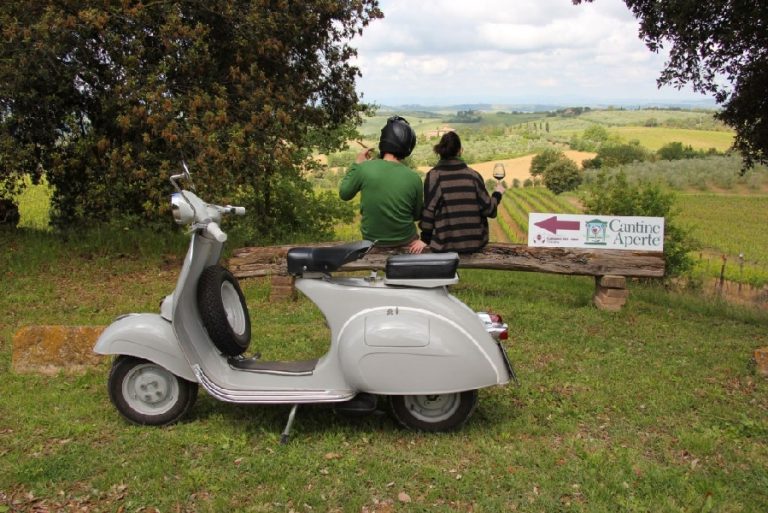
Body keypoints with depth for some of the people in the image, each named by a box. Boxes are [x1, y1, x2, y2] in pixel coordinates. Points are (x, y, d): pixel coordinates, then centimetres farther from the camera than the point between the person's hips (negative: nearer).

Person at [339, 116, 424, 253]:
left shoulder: (364, 168, -19)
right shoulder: (414, 178, -16)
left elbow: (344, 194, -1)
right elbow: (417, 215, -2)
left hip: (371, 240, 1)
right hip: (405, 242, -1)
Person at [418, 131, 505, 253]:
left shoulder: (434, 176, -7)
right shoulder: (473, 175, 0)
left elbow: (429, 210, -8)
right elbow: (487, 209, 1)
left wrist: (425, 239, 1)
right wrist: (497, 193, 20)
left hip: (446, 244, -3)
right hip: (474, 242, 3)